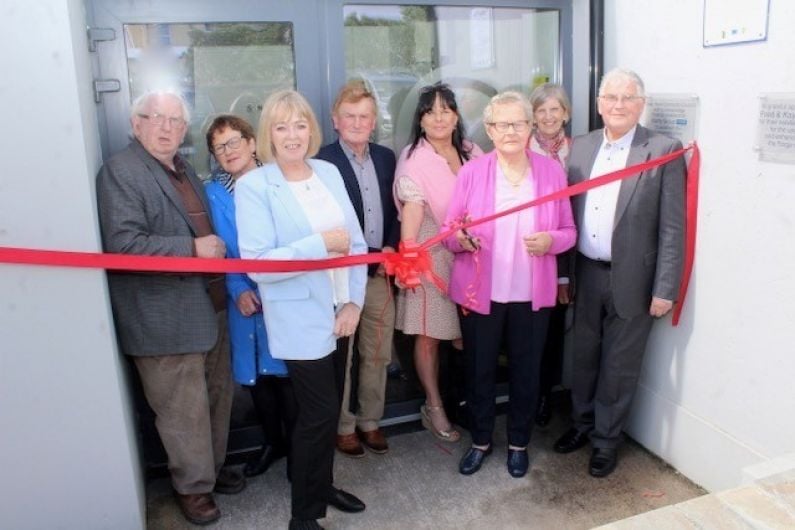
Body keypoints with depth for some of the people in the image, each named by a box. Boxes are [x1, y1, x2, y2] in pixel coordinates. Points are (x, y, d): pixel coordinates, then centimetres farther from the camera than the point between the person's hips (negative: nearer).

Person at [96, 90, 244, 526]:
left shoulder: (183, 169, 15)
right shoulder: (120, 171, -12)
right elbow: (123, 243, -23)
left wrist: (217, 247, 5)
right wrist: (193, 248, -21)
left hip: (207, 307, 8)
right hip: (164, 319, -8)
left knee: (217, 396, 19)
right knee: (184, 411, 5)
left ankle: (212, 467, 40)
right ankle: (192, 486, 27)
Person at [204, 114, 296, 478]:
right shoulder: (213, 193, 3)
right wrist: (238, 290, -11)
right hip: (244, 299, 3)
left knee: (286, 372, 3)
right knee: (254, 374, 13)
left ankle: (297, 448, 24)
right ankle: (272, 442, 36)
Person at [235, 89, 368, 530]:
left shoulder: (329, 173, 6)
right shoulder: (253, 186, -10)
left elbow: (356, 242, 5)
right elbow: (257, 264, -19)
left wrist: (354, 301, -3)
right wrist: (320, 244, -22)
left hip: (340, 312, 6)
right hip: (300, 320, -5)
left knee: (329, 407, 17)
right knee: (319, 412, 0)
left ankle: (322, 486, 40)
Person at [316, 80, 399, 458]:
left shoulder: (386, 158, 9)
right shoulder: (322, 161, -9)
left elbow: (395, 211, 13)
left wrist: (390, 248, -3)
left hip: (380, 274, 5)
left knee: (378, 355, 14)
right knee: (339, 357, 8)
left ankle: (370, 422, 31)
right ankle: (344, 427, 26)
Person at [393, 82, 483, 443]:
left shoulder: (472, 153, 4)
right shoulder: (414, 160, -9)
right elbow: (412, 211, -22)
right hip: (430, 256, -4)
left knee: (466, 334, 8)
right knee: (428, 336, 5)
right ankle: (434, 408, 22)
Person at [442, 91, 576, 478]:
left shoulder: (552, 171, 0)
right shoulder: (471, 172, -3)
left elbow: (568, 230, 4)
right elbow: (450, 229, -2)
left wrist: (551, 240, -18)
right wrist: (460, 239, -25)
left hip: (532, 293, 1)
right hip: (479, 291, 0)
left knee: (526, 370, 13)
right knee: (479, 369, 11)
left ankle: (519, 443, 34)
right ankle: (481, 440, 33)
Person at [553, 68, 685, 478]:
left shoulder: (664, 151, -8)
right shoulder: (580, 147, 4)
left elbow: (672, 228, -9)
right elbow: (567, 213, 5)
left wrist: (665, 289, -12)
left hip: (632, 280, -3)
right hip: (585, 275, 4)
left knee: (619, 365, 10)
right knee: (583, 356, 18)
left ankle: (606, 439, 30)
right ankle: (582, 423, 40)